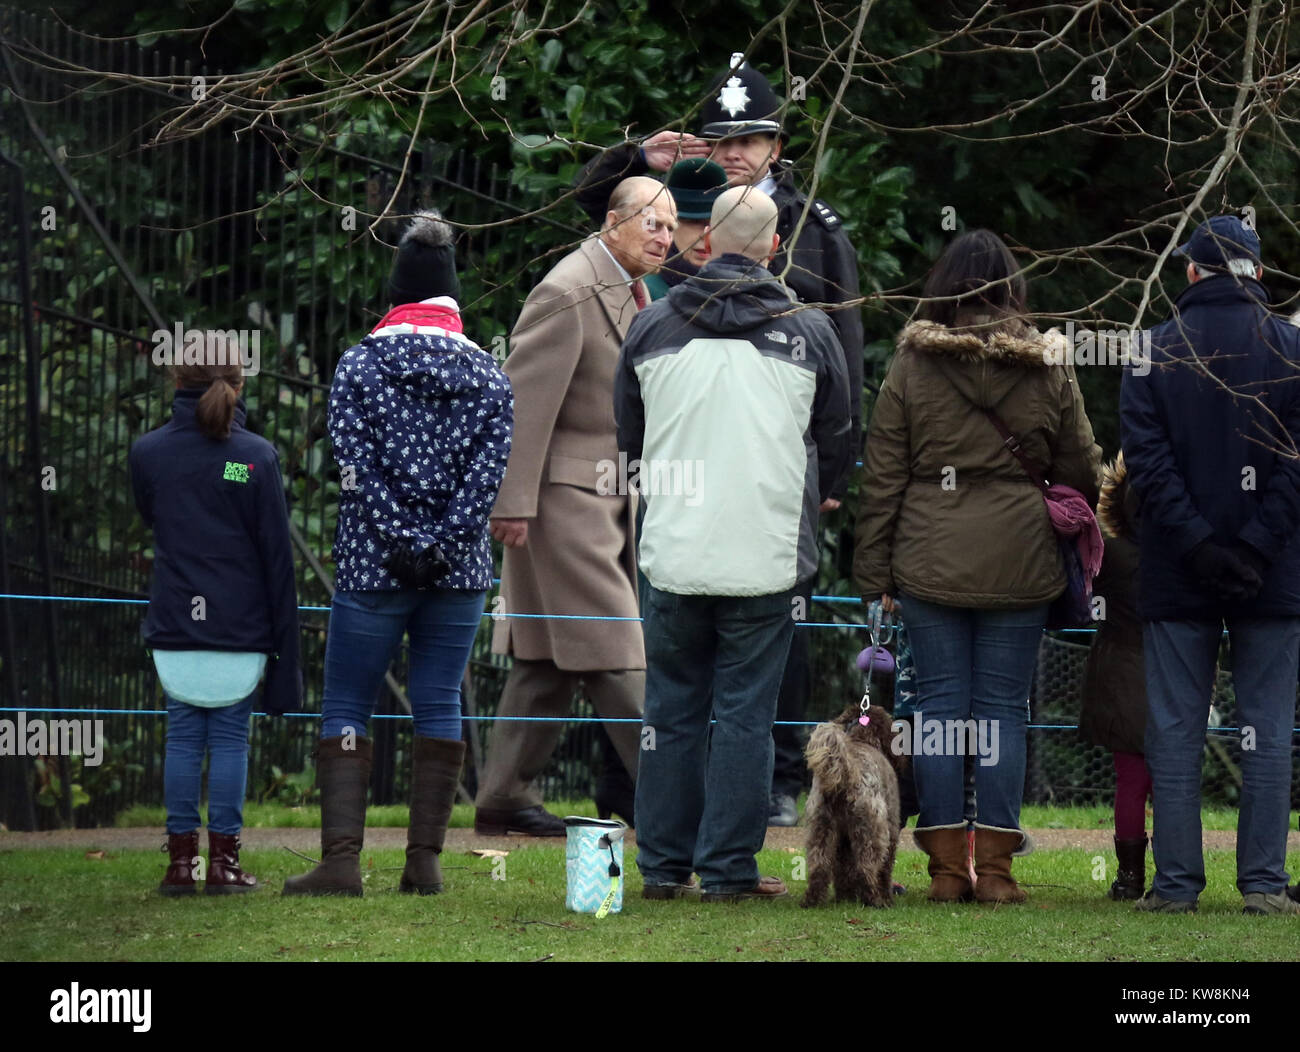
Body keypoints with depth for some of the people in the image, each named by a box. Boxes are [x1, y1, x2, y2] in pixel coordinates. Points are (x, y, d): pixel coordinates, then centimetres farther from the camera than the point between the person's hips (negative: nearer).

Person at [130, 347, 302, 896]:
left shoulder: (147, 452, 1)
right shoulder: (257, 456, -4)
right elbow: (276, 554, -3)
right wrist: (285, 640, 1)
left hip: (174, 625, 2)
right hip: (242, 626, -1)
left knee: (183, 737, 7)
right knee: (230, 737, 4)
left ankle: (182, 859, 6)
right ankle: (224, 861, 3)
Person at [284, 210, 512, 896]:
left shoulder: (361, 363, -1)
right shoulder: (487, 373, 6)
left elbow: (357, 464, -9)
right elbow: (489, 468, -3)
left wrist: (404, 542, -10)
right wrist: (442, 542, -7)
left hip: (374, 565, -2)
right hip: (459, 570, 2)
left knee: (345, 709, 3)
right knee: (439, 706, 8)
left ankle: (341, 859, -7)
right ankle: (424, 861, 4)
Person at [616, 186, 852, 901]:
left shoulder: (652, 326, 2)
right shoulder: (809, 333, -1)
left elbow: (626, 437, 15)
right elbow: (838, 446, 11)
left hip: (674, 553, 1)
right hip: (767, 559, -1)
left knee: (672, 712, 11)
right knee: (745, 715, 3)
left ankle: (664, 866, 14)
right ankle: (729, 870, 3)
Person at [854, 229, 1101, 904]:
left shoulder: (910, 366, 0)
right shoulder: (1049, 368, 2)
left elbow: (882, 478, 1)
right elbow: (1081, 472, 9)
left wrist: (875, 576, 5)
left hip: (930, 562, 0)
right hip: (1019, 565, 0)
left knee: (940, 703, 4)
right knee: (1003, 708, 4)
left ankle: (946, 867, 3)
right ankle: (995, 868, 1)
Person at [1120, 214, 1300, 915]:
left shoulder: (1157, 349, 2)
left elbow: (1146, 456, -7)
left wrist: (1197, 545, -10)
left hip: (1178, 575, 0)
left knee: (1175, 731, 4)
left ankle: (1176, 884, 3)